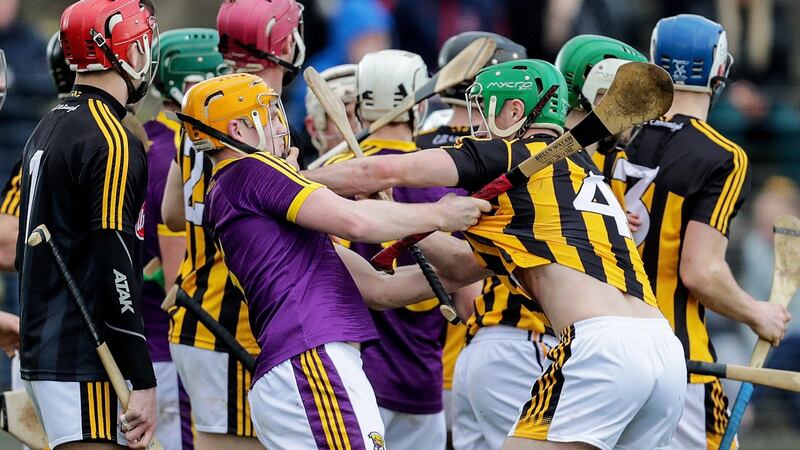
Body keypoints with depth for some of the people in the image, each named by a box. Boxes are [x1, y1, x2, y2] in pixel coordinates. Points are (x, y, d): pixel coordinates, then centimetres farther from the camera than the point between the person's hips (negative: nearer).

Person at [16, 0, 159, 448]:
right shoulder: (111, 142, -13)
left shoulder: (48, 131, 16)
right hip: (83, 365, -9)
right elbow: (114, 266, -18)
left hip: (44, 356, 9)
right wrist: (143, 383, -17)